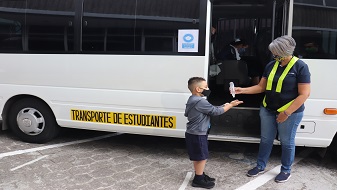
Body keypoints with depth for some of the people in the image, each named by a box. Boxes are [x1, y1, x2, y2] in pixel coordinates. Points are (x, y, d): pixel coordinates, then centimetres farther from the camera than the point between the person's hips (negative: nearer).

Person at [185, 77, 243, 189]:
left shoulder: (193, 100, 11)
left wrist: (224, 106, 8)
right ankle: (198, 180, 12)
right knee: (202, 157, 1)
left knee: (198, 157, 20)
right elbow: (215, 111, -17)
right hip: (197, 135, -10)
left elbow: (210, 110, 16)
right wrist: (230, 105, -7)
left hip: (194, 134, 10)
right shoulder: (200, 102, -23)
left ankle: (200, 175, 32)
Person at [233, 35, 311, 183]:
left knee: (286, 142, 11)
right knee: (266, 139, 15)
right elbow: (261, 87, 8)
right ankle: (260, 166, 31)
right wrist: (242, 90, -5)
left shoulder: (300, 67, -14)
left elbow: (304, 94, -16)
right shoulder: (271, 65, 2)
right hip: (268, 110, 5)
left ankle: (286, 170, 30)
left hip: (290, 112, -5)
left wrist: (287, 113, -19)